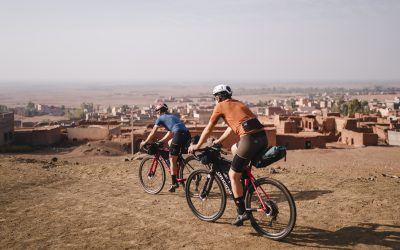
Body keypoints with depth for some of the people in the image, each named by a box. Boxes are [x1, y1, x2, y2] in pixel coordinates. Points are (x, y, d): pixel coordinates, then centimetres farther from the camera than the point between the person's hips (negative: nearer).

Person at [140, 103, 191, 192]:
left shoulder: (160, 118, 13)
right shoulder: (172, 116, 34)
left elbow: (152, 133, 15)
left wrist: (145, 142, 27)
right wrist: (160, 141, 40)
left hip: (179, 134, -7)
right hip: (187, 134, 7)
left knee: (172, 160, 3)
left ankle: (174, 183, 0)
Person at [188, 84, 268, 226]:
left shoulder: (220, 106, 10)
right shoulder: (238, 104, 30)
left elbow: (208, 130, 15)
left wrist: (196, 146, 28)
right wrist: (218, 141, 50)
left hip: (250, 139, -8)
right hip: (263, 138, 8)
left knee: (233, 175, 7)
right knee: (234, 149, 34)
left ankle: (242, 213, 7)